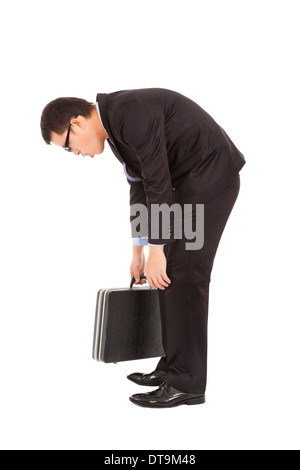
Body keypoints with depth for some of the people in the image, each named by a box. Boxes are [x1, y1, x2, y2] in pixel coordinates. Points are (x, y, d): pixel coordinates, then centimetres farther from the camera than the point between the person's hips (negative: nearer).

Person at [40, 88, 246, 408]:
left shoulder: (131, 112, -21)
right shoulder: (114, 124, 10)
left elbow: (158, 182, -23)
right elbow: (140, 186, 16)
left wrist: (156, 251, -18)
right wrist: (138, 251, 19)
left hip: (210, 177, -10)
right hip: (190, 180, 10)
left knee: (183, 275, -10)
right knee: (170, 274, 8)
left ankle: (187, 383, -3)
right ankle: (175, 366, 17)